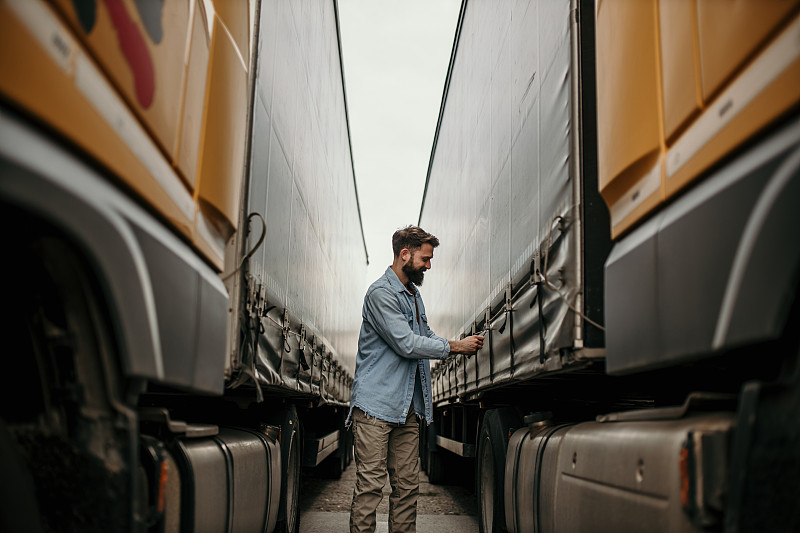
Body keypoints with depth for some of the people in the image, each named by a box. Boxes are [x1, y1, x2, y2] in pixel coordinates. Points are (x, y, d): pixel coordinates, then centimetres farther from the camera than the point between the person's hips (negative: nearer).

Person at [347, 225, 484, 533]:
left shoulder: (413, 294, 20)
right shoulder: (381, 293, -11)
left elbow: (426, 337, 25)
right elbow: (407, 344, -17)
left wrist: (463, 344, 8)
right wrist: (455, 347, -8)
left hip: (408, 407, 9)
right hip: (376, 404, -8)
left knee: (408, 485, 7)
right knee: (370, 484, -6)